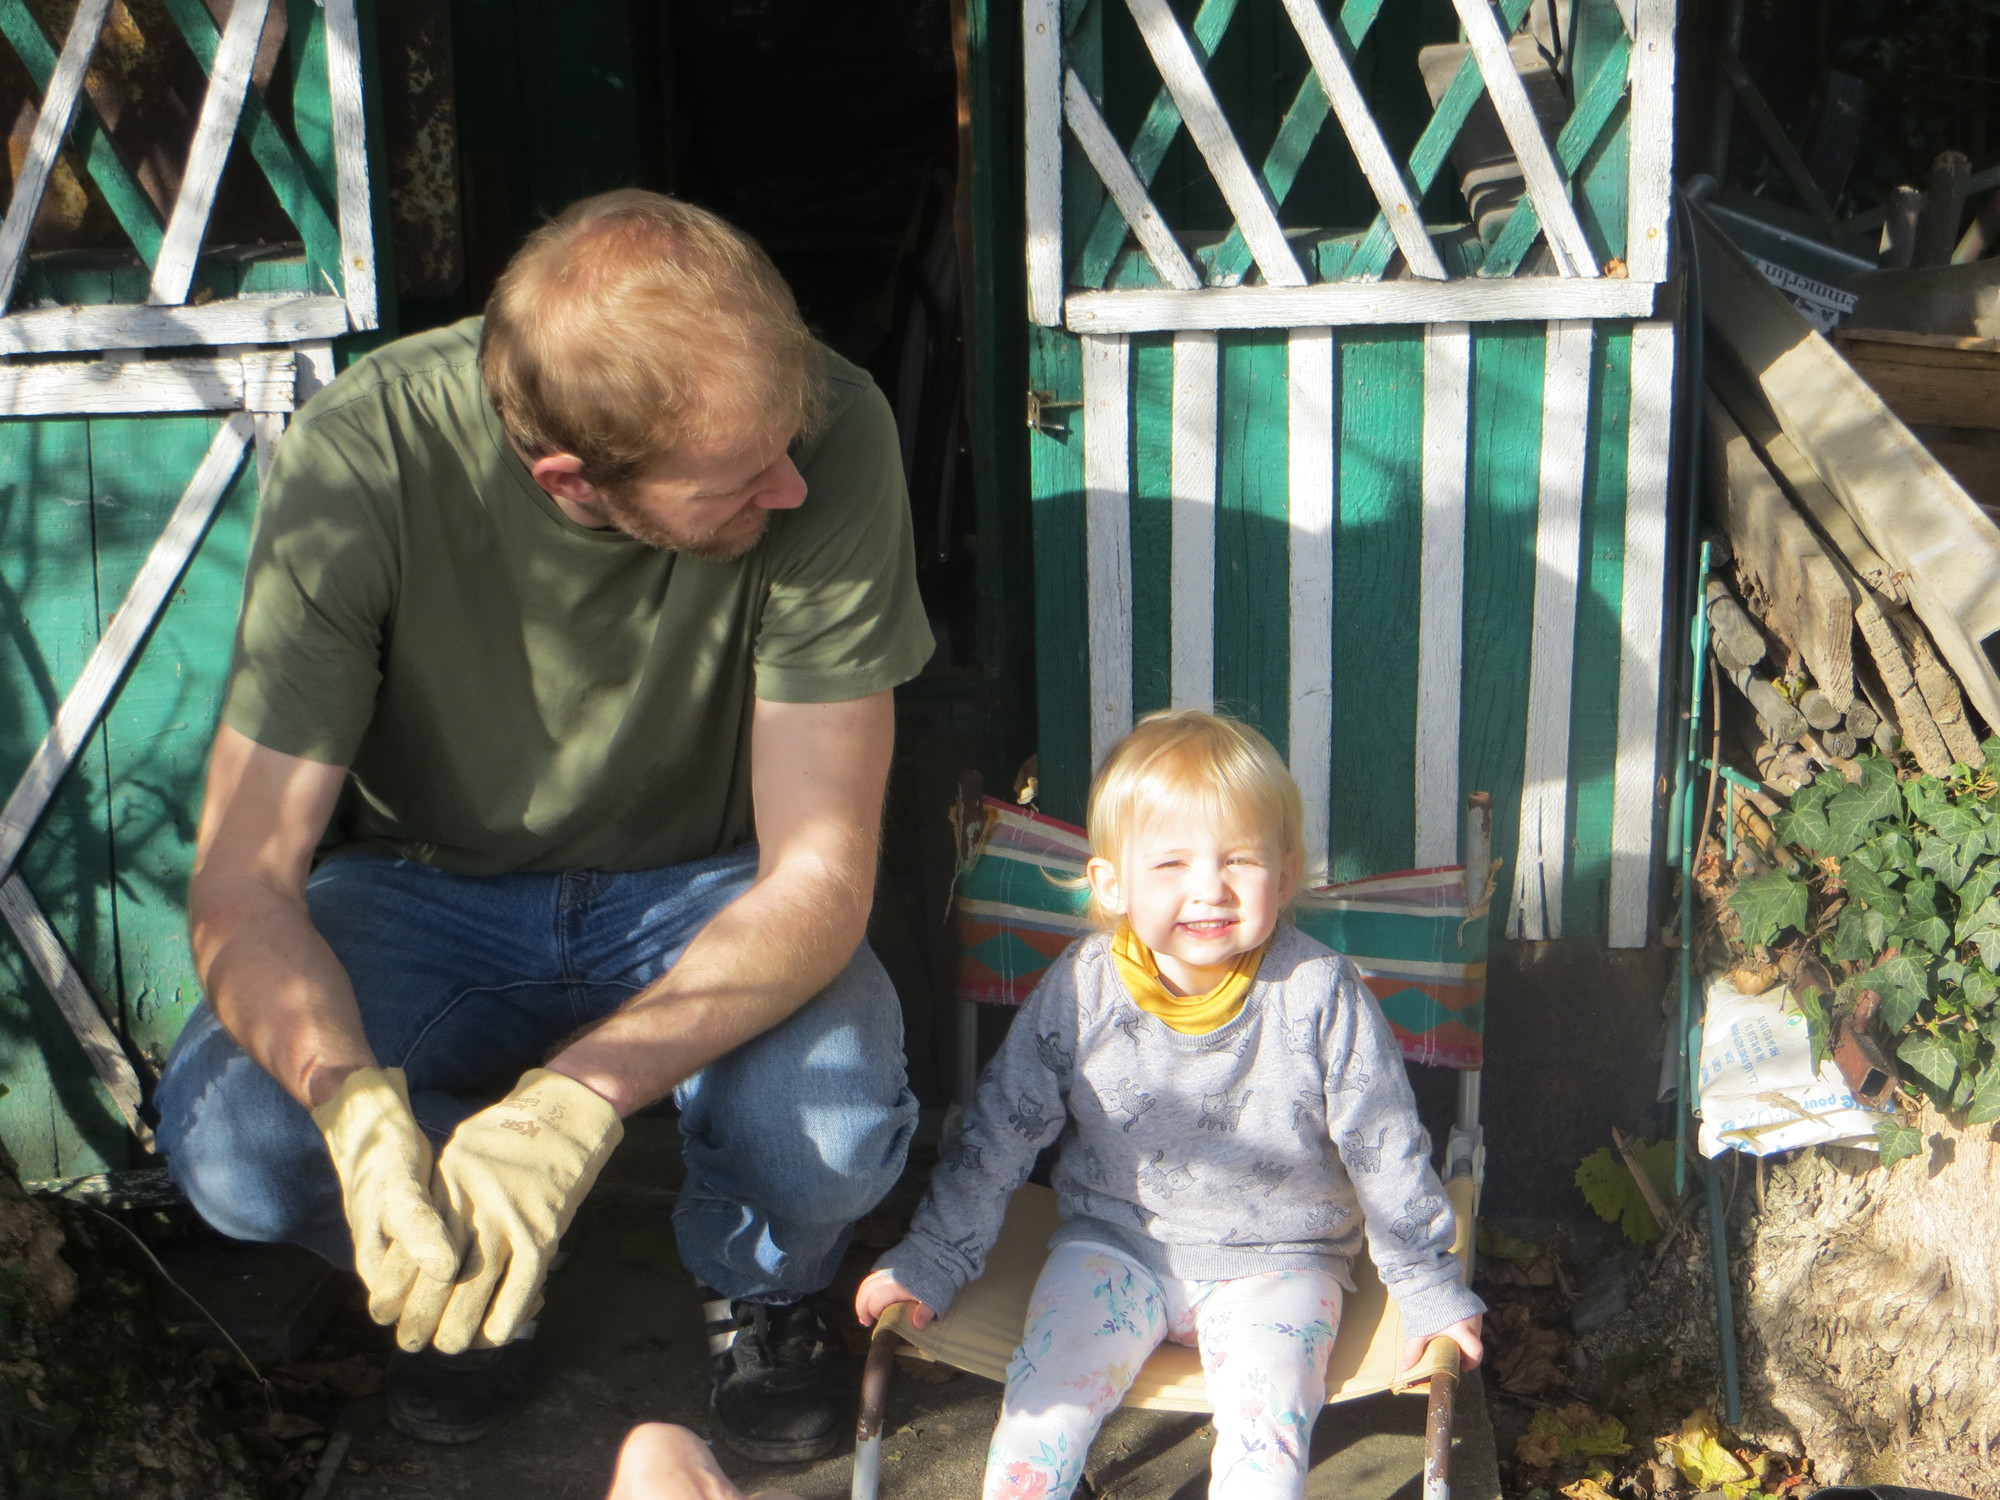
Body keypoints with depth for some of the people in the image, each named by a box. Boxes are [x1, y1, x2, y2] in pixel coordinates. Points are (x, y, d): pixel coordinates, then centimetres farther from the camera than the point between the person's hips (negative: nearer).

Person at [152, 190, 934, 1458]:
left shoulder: (828, 429, -28)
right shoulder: (365, 458, -27)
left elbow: (820, 873, -26)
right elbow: (242, 884, -24)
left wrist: (572, 1102, -42)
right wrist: (362, 1114, -45)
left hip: (707, 892, 0)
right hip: (427, 888, 1)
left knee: (829, 1130, -32)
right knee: (228, 1137, -27)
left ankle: (765, 1284, 9)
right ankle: (475, 1277, 9)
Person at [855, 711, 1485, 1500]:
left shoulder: (1319, 995, -14)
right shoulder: (1079, 992, -11)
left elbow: (1388, 1153, -4)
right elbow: (997, 1135, 0)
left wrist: (1430, 1291, 1)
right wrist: (929, 1264, 2)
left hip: (1275, 1262, -1)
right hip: (1115, 1245, 2)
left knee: (1266, 1415, -23)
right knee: (1047, 1390, -19)